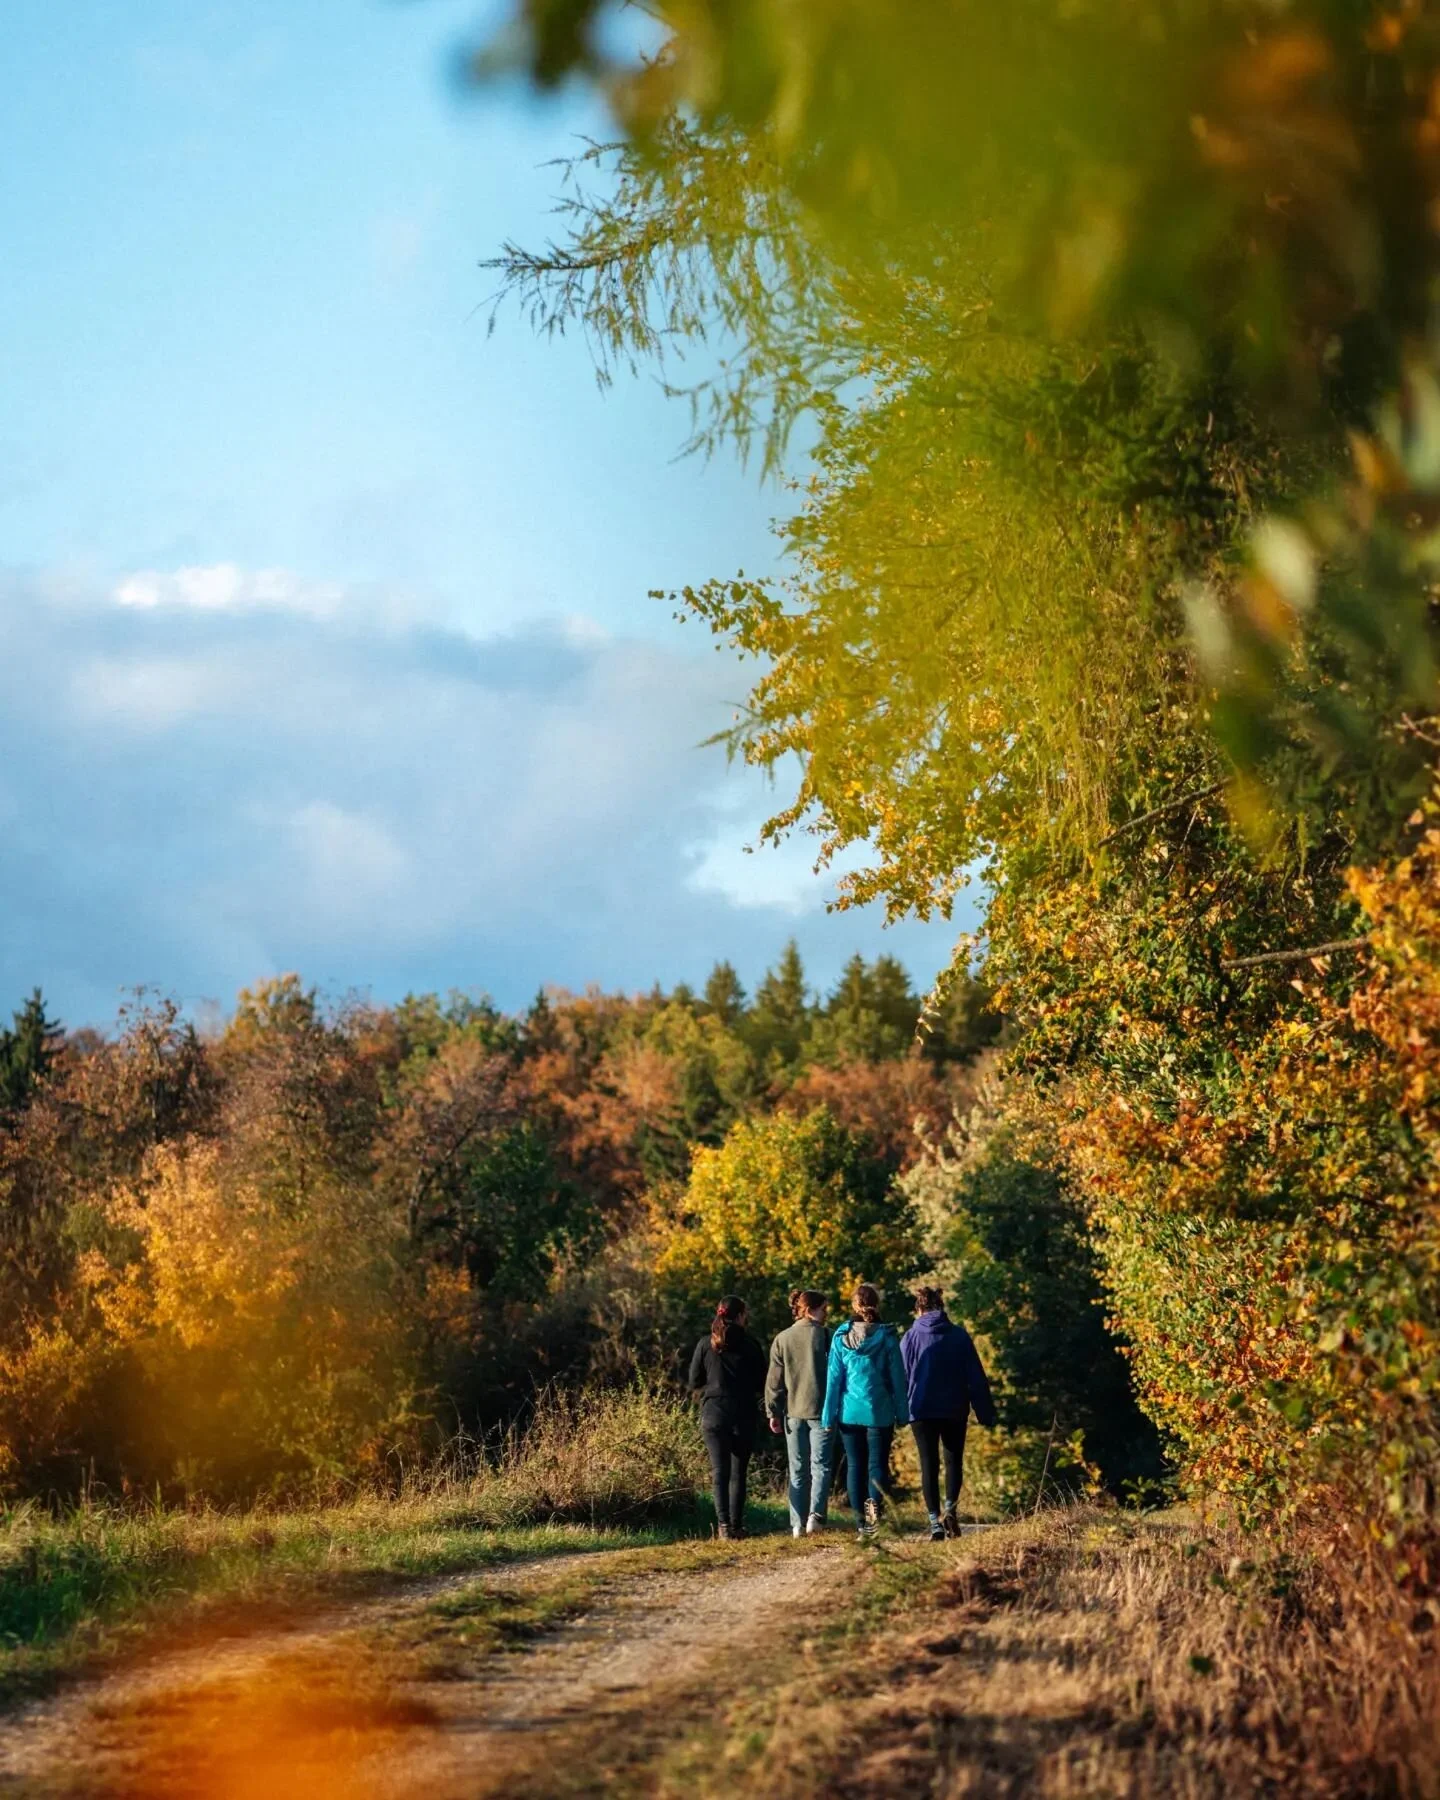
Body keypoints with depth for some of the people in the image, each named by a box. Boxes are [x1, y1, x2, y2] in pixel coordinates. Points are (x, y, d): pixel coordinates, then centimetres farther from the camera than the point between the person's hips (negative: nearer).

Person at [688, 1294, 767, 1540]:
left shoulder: (706, 1344, -1)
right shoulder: (750, 1345, -4)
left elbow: (694, 1381, 4)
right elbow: (761, 1383, 2)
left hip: (713, 1414, 0)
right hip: (744, 1415, 0)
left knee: (720, 1471, -1)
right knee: (739, 1472, 8)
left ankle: (723, 1523, -14)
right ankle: (736, 1524, 6)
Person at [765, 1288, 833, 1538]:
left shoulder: (782, 1339, 6)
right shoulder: (824, 1335, -4)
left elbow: (775, 1379, 5)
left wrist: (773, 1412, 8)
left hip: (793, 1412, 3)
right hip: (820, 1410, -3)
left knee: (797, 1470, 10)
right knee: (820, 1465, 0)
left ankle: (798, 1524, 7)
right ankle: (815, 1515, -19)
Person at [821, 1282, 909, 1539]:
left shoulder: (841, 1338, -1)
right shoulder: (886, 1337, -4)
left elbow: (834, 1378, 1)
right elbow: (897, 1377, -2)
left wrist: (829, 1415, 5)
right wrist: (902, 1413, 5)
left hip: (849, 1412, 1)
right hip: (879, 1412, -1)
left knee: (855, 1465, 8)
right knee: (877, 1463, 4)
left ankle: (862, 1523, 6)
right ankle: (875, 1505, -23)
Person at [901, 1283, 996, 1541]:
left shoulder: (911, 1338, -3)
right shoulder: (959, 1336, -1)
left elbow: (902, 1377, -1)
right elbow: (975, 1377, 1)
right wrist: (986, 1412, 5)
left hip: (921, 1411, -1)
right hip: (954, 1410, 1)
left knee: (929, 1465, 5)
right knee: (954, 1460, 15)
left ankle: (935, 1523, -1)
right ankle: (950, 1509, -5)